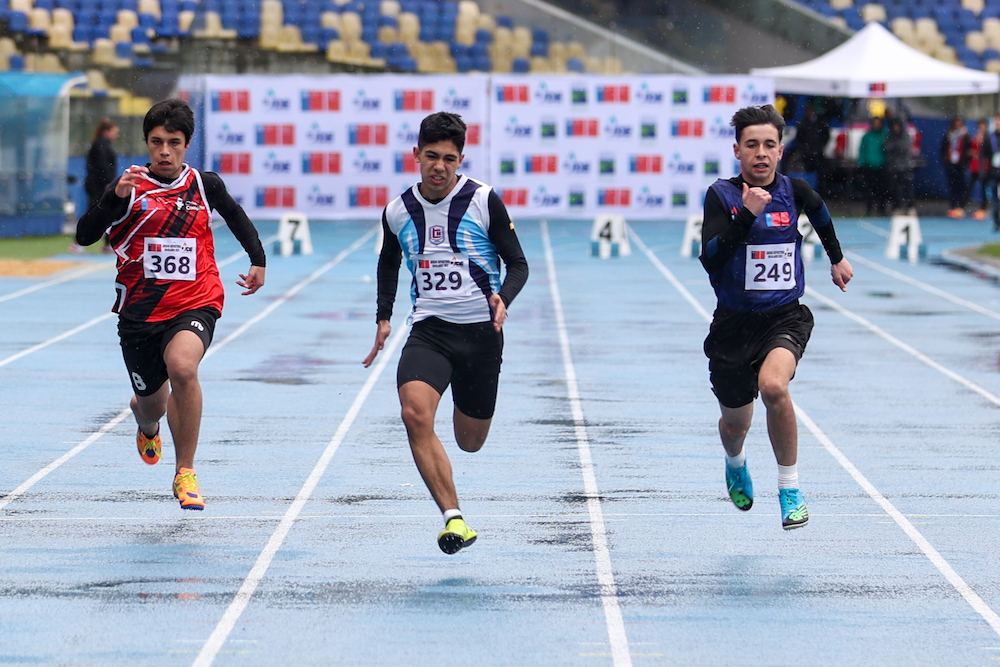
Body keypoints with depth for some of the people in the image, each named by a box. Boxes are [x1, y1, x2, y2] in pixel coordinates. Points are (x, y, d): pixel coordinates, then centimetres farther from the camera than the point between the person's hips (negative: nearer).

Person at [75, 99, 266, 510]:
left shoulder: (205, 185, 4)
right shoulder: (129, 188, -3)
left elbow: (236, 216, 26)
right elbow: (85, 236, -16)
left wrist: (258, 260, 25)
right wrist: (115, 197, -30)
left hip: (195, 304, -1)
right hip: (140, 310, 1)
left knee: (182, 367, -32)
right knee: (152, 406, 12)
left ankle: (185, 473, -20)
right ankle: (147, 426, 55)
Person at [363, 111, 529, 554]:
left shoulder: (484, 201, -6)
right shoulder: (398, 211, 2)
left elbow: (518, 264, -1)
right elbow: (388, 262, 23)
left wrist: (503, 298, -21)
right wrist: (383, 317, 13)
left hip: (481, 330, -1)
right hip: (428, 330, 1)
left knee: (470, 442, 11)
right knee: (415, 414, -27)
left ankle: (467, 409, 51)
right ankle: (453, 517, -27)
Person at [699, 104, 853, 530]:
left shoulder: (794, 191, -1)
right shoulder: (721, 195, -8)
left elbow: (820, 215, 24)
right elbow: (710, 258, -20)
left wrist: (837, 259, 35)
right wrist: (747, 215, -30)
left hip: (786, 318, 0)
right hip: (734, 323, 0)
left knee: (773, 385, -32)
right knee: (735, 423, 13)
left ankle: (790, 489, -16)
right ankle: (736, 464, 53)